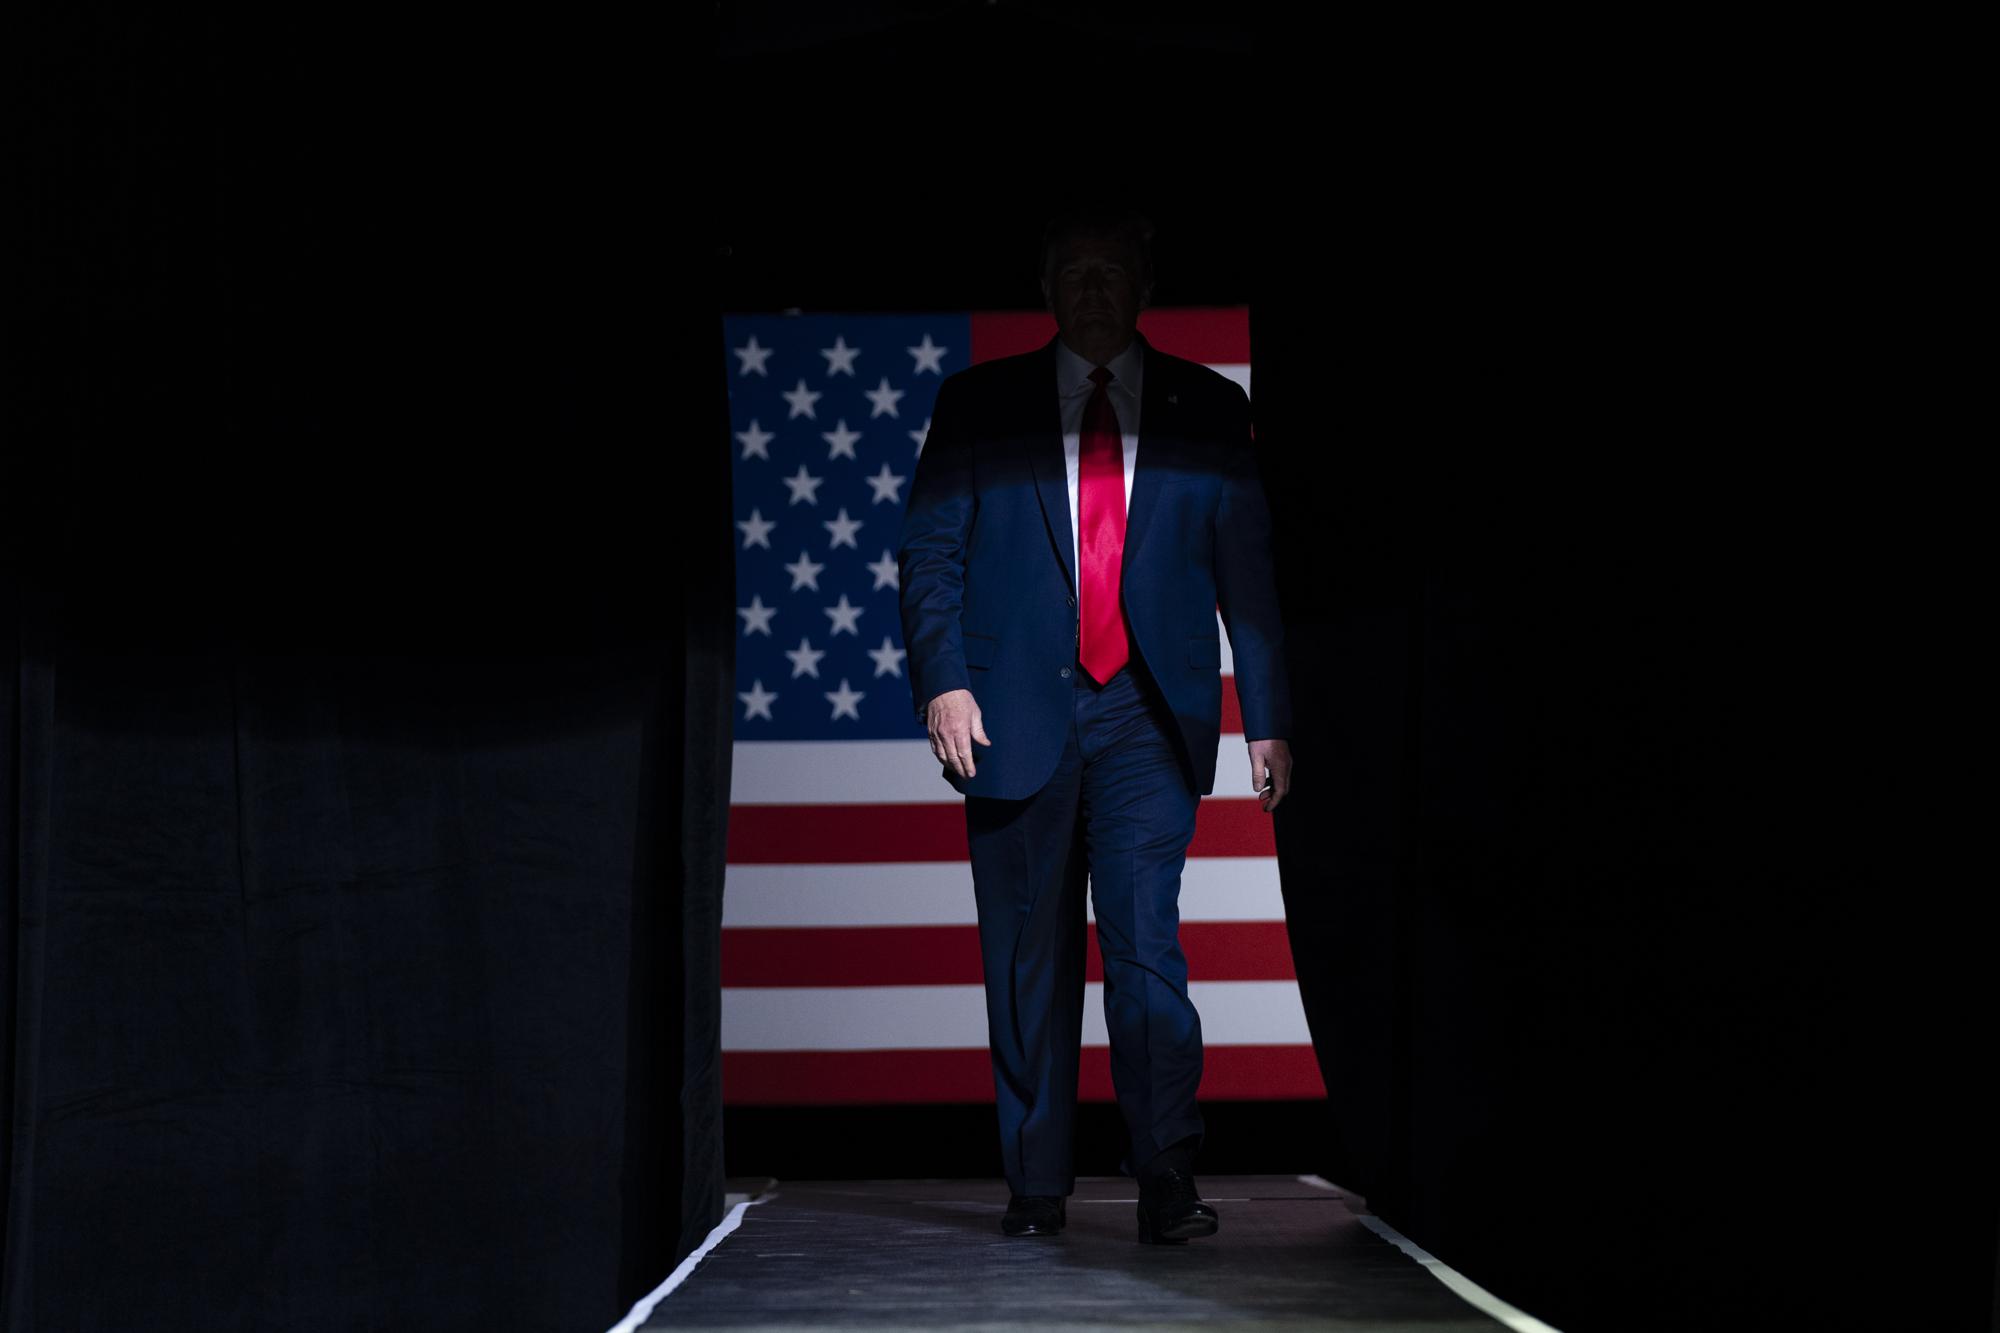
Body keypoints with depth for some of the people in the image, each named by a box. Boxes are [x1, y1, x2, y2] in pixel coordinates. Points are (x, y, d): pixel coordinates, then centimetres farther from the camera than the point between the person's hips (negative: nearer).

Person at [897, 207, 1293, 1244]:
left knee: (1145, 937, -12)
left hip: (1145, 716, -1)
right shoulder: (978, 405, 9)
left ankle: (1167, 1180, -9)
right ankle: (1036, 1186, 12)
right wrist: (943, 681, -9)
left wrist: (1267, 719, 3)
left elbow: (1247, 574, 9)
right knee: (1029, 959, 3)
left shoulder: (1207, 410, 9)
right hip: (1015, 715, 1)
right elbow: (929, 553, 6)